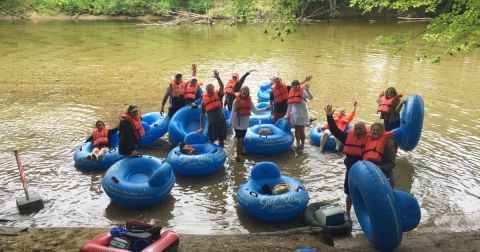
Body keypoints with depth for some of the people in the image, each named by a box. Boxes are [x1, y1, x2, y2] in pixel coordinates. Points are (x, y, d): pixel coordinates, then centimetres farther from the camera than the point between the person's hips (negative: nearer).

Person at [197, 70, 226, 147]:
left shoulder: (218, 95, -2)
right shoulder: (204, 100, -2)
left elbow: (222, 87, -21)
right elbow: (202, 115, 3)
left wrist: (218, 78, -38)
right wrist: (201, 127, 2)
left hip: (221, 121, 1)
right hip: (212, 123, 0)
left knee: (221, 140, 10)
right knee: (212, 141, 5)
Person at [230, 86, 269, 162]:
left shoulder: (249, 101, 1)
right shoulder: (236, 101, -9)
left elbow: (255, 110, 3)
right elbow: (233, 112, -5)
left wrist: (265, 108, -4)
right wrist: (231, 122, -3)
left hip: (245, 123, 4)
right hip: (237, 123, -3)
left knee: (242, 139, 15)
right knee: (239, 139, -1)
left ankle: (240, 152, 30)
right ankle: (238, 155, 6)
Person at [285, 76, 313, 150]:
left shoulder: (303, 91, -10)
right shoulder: (291, 92, 6)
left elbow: (311, 98, -27)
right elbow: (290, 104, 13)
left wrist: (307, 90, -44)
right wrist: (287, 114, 13)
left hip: (302, 115, -5)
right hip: (294, 115, 5)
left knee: (301, 130, 0)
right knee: (296, 130, 12)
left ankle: (302, 144, 14)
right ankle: (298, 144, 24)